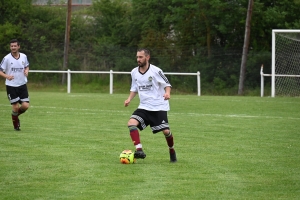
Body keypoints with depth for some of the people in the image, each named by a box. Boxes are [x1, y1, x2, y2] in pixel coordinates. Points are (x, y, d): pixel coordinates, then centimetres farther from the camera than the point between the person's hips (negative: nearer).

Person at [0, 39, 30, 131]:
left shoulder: (24, 57, 2)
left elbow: (27, 66, 20)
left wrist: (26, 71, -4)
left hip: (22, 85, 3)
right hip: (11, 86, -3)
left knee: (25, 106, -7)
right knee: (15, 107, -4)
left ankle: (16, 114, 27)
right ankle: (16, 124, 22)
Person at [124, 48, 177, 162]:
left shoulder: (155, 71, -10)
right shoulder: (134, 72, 5)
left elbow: (167, 84, -3)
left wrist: (167, 93, -24)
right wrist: (129, 99, 2)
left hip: (159, 107, -4)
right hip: (144, 107, 4)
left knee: (166, 131, -8)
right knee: (131, 123, -21)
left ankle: (172, 151, 22)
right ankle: (139, 150, -28)